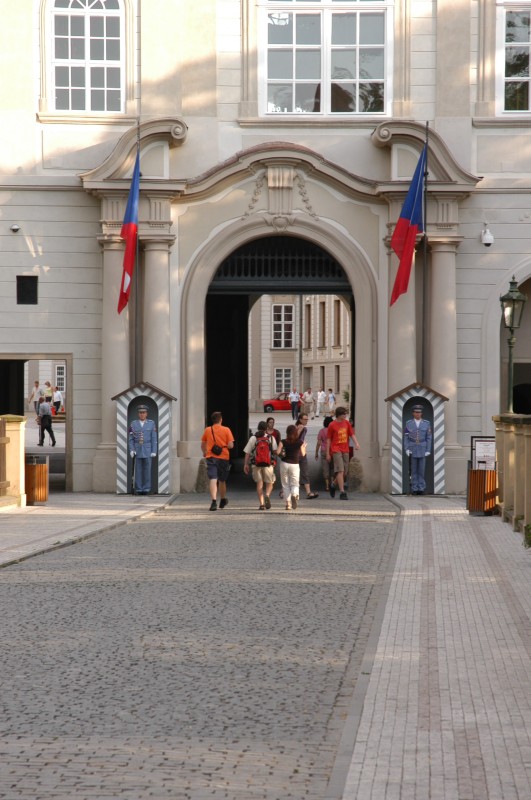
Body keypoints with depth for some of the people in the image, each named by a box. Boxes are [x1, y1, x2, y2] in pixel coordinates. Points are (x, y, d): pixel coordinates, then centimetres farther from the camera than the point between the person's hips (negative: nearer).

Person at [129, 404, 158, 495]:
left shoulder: (151, 423, 0)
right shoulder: (133, 424, 2)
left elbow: (154, 439, -1)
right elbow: (131, 439, 4)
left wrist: (154, 451, -8)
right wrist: (131, 450, -8)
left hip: (148, 450, -1)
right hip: (137, 450, 1)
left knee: (147, 469, -2)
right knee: (138, 470, 0)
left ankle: (146, 489, 3)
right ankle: (139, 489, 4)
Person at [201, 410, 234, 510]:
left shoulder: (207, 430, 3)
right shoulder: (226, 430, -3)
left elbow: (203, 445, 13)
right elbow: (230, 445, -8)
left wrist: (205, 453, 31)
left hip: (211, 457, 0)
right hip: (224, 457, 0)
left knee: (213, 480, -9)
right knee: (222, 480, 17)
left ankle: (214, 501, -27)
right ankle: (223, 500, 36)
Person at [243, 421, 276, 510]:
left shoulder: (253, 438, 4)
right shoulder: (271, 438, 2)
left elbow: (247, 452, 1)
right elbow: (276, 451, -5)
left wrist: (246, 464, 5)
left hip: (256, 465, 1)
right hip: (268, 464, -1)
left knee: (259, 483, 8)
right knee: (269, 482, 12)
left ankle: (262, 504, -1)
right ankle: (267, 495, -19)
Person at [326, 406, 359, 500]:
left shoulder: (347, 423, 9)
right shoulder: (332, 425, -5)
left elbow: (352, 434, 11)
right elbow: (328, 440, -1)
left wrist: (356, 443, -9)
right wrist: (327, 453, -2)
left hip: (345, 450, 6)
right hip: (336, 450, -6)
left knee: (344, 471, 11)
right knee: (340, 471, -14)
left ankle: (333, 484, 37)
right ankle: (342, 492, -16)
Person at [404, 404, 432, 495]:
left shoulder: (427, 423, 1)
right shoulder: (408, 423, 2)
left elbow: (429, 438, 1)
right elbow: (406, 438, 3)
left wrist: (428, 450, -7)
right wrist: (406, 449, -9)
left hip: (422, 450, 0)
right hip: (412, 450, 0)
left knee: (422, 470, 0)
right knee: (414, 470, 1)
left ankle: (421, 488, 5)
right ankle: (414, 489, 6)